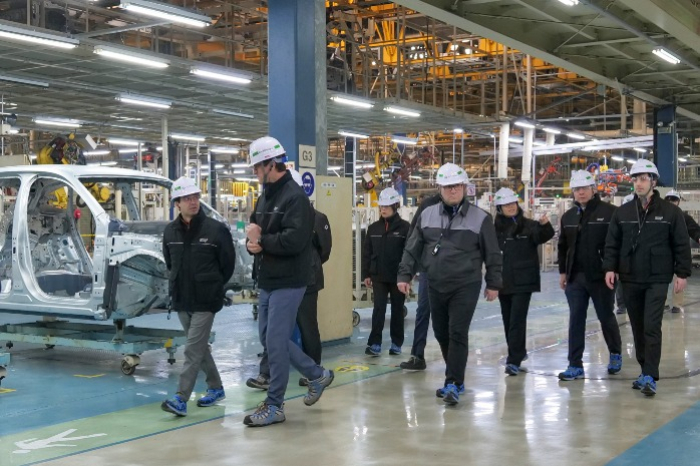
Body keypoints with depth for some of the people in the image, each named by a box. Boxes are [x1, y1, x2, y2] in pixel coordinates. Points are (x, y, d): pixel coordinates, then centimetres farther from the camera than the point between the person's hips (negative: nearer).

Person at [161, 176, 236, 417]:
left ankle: (181, 399, -10)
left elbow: (228, 264, -2)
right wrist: (179, 282, 13)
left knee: (193, 348, -9)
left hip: (206, 300, -5)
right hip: (181, 299, 5)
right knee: (199, 346, 16)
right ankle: (216, 388, 31)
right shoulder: (170, 231, 3)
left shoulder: (216, 229, -11)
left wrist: (212, 286, 5)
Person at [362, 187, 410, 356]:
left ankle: (396, 343, 19)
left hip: (398, 276, -2)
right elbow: (367, 253, 7)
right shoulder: (373, 228, 5)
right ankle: (375, 343, -3)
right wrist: (366, 274, 3)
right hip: (379, 276, 2)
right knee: (379, 309, -4)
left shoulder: (404, 227, -6)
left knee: (397, 309, 9)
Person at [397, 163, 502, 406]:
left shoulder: (480, 218, -2)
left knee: (457, 333, -10)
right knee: (441, 333, 11)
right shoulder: (427, 215, 6)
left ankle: (453, 384, -6)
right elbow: (413, 248, 9)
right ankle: (456, 376, 27)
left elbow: (492, 254, 2)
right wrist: (405, 275, 3)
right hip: (436, 286, 4)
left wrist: (493, 284, 2)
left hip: (466, 286, -4)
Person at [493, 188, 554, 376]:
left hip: (523, 281, -4)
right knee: (508, 320, 13)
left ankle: (514, 360, -9)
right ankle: (518, 352, 31)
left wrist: (544, 225, -40)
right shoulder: (495, 229, 5)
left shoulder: (528, 226, -3)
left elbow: (544, 236, -20)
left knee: (517, 320, -9)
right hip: (503, 281, 4)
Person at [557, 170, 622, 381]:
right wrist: (563, 272, 14)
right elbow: (563, 246, 18)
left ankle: (615, 354, 32)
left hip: (601, 276, -4)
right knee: (575, 320, 3)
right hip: (575, 277, 5)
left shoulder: (610, 212, -7)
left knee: (606, 317, 9)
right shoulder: (568, 216, 11)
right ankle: (575, 365, 6)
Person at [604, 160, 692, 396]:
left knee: (651, 327, -10)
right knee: (638, 328, 10)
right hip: (630, 280, 4)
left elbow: (682, 245, 0)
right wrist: (610, 267, -3)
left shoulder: (670, 212, -2)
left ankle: (649, 376, -9)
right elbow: (612, 244, 8)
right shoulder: (622, 212, 6)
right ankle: (646, 371, 20)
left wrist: (682, 273, -4)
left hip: (657, 280, -4)